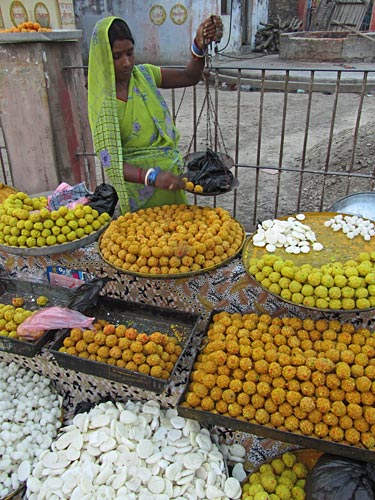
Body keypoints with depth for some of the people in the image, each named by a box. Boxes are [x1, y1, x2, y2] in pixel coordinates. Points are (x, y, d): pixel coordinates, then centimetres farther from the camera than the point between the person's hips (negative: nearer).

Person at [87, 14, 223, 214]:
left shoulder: (144, 74, -1)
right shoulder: (103, 102, -18)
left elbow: (190, 77, -3)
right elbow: (110, 162, -23)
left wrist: (200, 44, -22)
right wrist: (153, 177, -37)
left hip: (170, 174, 6)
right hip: (141, 186, -5)